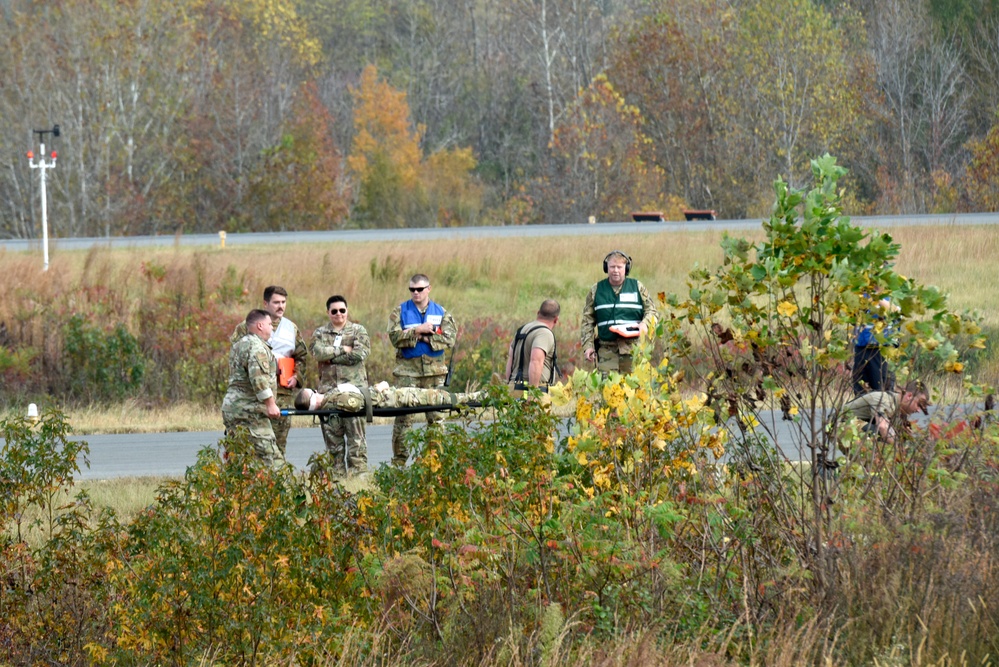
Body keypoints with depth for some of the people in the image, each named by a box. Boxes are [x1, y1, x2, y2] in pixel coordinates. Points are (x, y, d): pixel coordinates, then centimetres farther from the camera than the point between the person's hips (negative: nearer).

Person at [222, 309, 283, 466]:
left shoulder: (238, 345, 22)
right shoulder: (256, 346, -11)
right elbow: (259, 378, -21)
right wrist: (270, 404, -19)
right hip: (249, 410, -10)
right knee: (268, 453, -13)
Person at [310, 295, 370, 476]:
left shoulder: (358, 331, 10)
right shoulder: (320, 333, 15)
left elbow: (359, 354, -6)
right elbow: (317, 352, -5)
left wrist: (331, 357, -3)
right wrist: (342, 350, -6)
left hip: (354, 386, -2)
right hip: (328, 388, 2)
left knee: (355, 431, -8)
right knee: (331, 432, 2)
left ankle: (358, 468, -7)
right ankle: (336, 471, 6)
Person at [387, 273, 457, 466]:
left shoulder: (441, 313, 9)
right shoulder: (400, 312, 6)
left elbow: (450, 339, -4)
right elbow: (395, 337, -8)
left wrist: (425, 338, -12)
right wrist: (418, 330, -15)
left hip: (434, 370, 1)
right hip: (407, 370, -1)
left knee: (436, 414, 2)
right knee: (403, 417, -4)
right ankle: (399, 461, 0)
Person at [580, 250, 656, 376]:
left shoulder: (638, 288, 9)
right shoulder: (596, 291, 11)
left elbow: (651, 310, 13)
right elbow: (587, 321, 12)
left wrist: (645, 324, -9)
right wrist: (588, 346, 3)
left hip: (633, 348, 0)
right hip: (606, 350, 0)